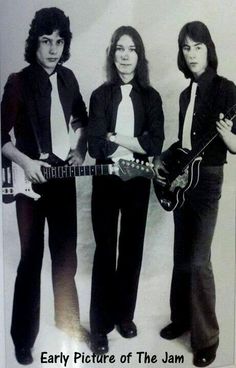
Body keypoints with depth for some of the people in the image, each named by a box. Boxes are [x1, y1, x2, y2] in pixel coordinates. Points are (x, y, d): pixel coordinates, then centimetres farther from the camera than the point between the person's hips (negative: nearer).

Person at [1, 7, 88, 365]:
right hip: (30, 178, -5)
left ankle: (67, 320, 33)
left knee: (65, 252, 13)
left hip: (64, 174, 5)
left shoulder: (67, 77, 7)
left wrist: (80, 150, 6)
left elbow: (82, 119, 20)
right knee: (32, 257, 0)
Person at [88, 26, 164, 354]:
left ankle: (125, 314, 30)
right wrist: (136, 144, -16)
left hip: (138, 182, 2)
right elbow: (95, 146, -12)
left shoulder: (151, 97, 4)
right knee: (105, 250, 3)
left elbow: (156, 145, -8)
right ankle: (100, 325, 16)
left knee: (132, 248, 11)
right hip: (106, 181, -2)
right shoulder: (100, 95, 0)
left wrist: (116, 139, -13)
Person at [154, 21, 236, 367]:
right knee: (181, 257, 14)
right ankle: (182, 319, 30)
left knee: (197, 261, -7)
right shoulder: (186, 94, 12)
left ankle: (207, 338, 9)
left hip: (207, 180, -7)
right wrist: (163, 159, 5)